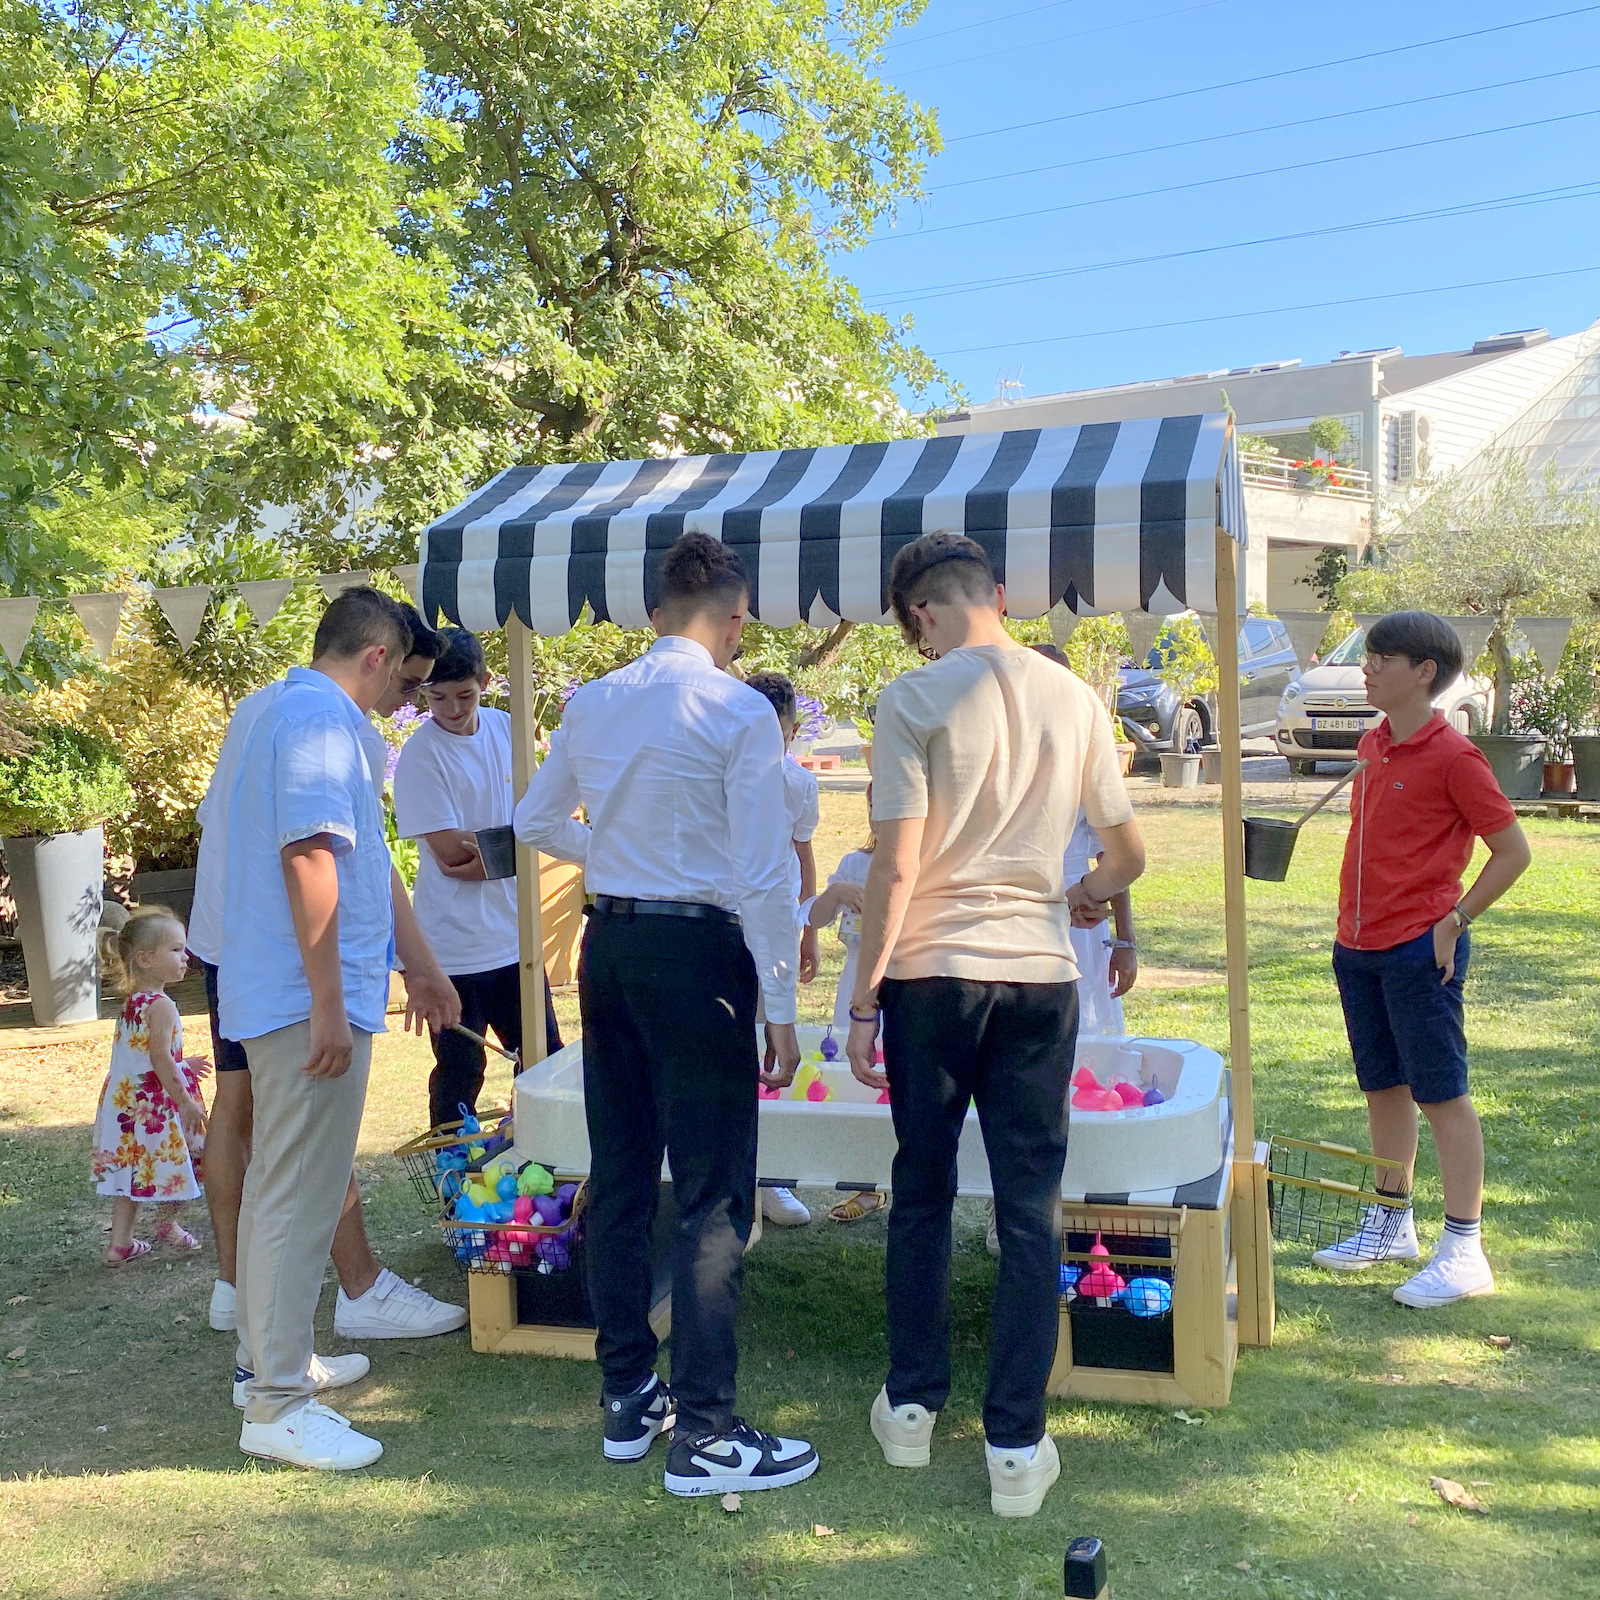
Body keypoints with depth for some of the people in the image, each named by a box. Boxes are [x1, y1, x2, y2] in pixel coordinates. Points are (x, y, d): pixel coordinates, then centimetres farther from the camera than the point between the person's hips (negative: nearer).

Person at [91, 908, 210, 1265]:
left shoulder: (131, 1004, 10)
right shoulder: (161, 1005, -19)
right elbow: (160, 1059, -25)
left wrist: (183, 1064, 27)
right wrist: (186, 1102, -22)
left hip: (124, 1100, 9)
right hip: (156, 1107, -9)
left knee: (130, 1171, 15)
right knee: (171, 1165, 10)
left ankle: (120, 1243, 19)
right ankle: (170, 1226, 25)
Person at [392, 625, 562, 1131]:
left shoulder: (504, 728, 5)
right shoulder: (421, 753, -11)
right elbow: (449, 849, -16)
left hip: (513, 933, 6)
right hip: (456, 944, -5)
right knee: (459, 1075, 4)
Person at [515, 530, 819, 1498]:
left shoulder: (592, 703, 7)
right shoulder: (740, 712, -11)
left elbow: (537, 822, 19)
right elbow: (766, 873, -15)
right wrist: (781, 1009, -10)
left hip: (608, 945, 7)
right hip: (698, 953, -7)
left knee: (620, 1180, 15)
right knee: (714, 1197, 1)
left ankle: (627, 1398, 27)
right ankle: (705, 1435, 6)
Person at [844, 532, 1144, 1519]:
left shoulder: (915, 700, -8)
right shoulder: (1075, 699, 3)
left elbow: (896, 866, -13)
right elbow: (1130, 853, 10)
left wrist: (862, 1000, -6)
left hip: (931, 972, -2)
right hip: (1040, 977, 2)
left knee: (922, 1193, 14)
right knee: (1030, 1209, 7)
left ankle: (913, 1406, 27)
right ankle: (1017, 1448, 11)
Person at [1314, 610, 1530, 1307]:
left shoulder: (1453, 756, -13)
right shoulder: (1371, 746, 10)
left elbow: (1513, 851, -10)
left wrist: (1453, 921, -10)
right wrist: (1352, 924, 15)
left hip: (1421, 951, -8)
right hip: (1358, 948, 8)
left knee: (1442, 1094, -1)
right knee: (1383, 1087, 16)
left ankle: (1464, 1250, 7)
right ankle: (1391, 1224, 29)